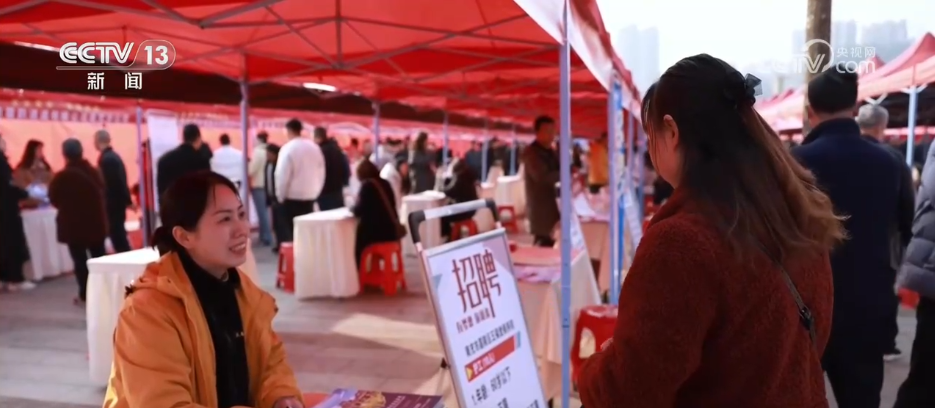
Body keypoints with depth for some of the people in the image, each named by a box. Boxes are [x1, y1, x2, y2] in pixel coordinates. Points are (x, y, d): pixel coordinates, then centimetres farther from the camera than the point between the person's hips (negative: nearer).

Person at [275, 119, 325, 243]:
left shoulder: (288, 148, -11)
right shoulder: (314, 147, 4)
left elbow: (282, 175, -12)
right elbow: (321, 172, 7)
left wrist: (281, 196, -1)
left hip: (292, 197, -5)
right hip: (310, 196, 5)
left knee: (291, 230, 1)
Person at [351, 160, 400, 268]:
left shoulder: (367, 185, -9)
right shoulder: (384, 183, 11)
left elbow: (358, 211, -10)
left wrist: (352, 207, 9)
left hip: (374, 231, -7)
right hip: (390, 229, 8)